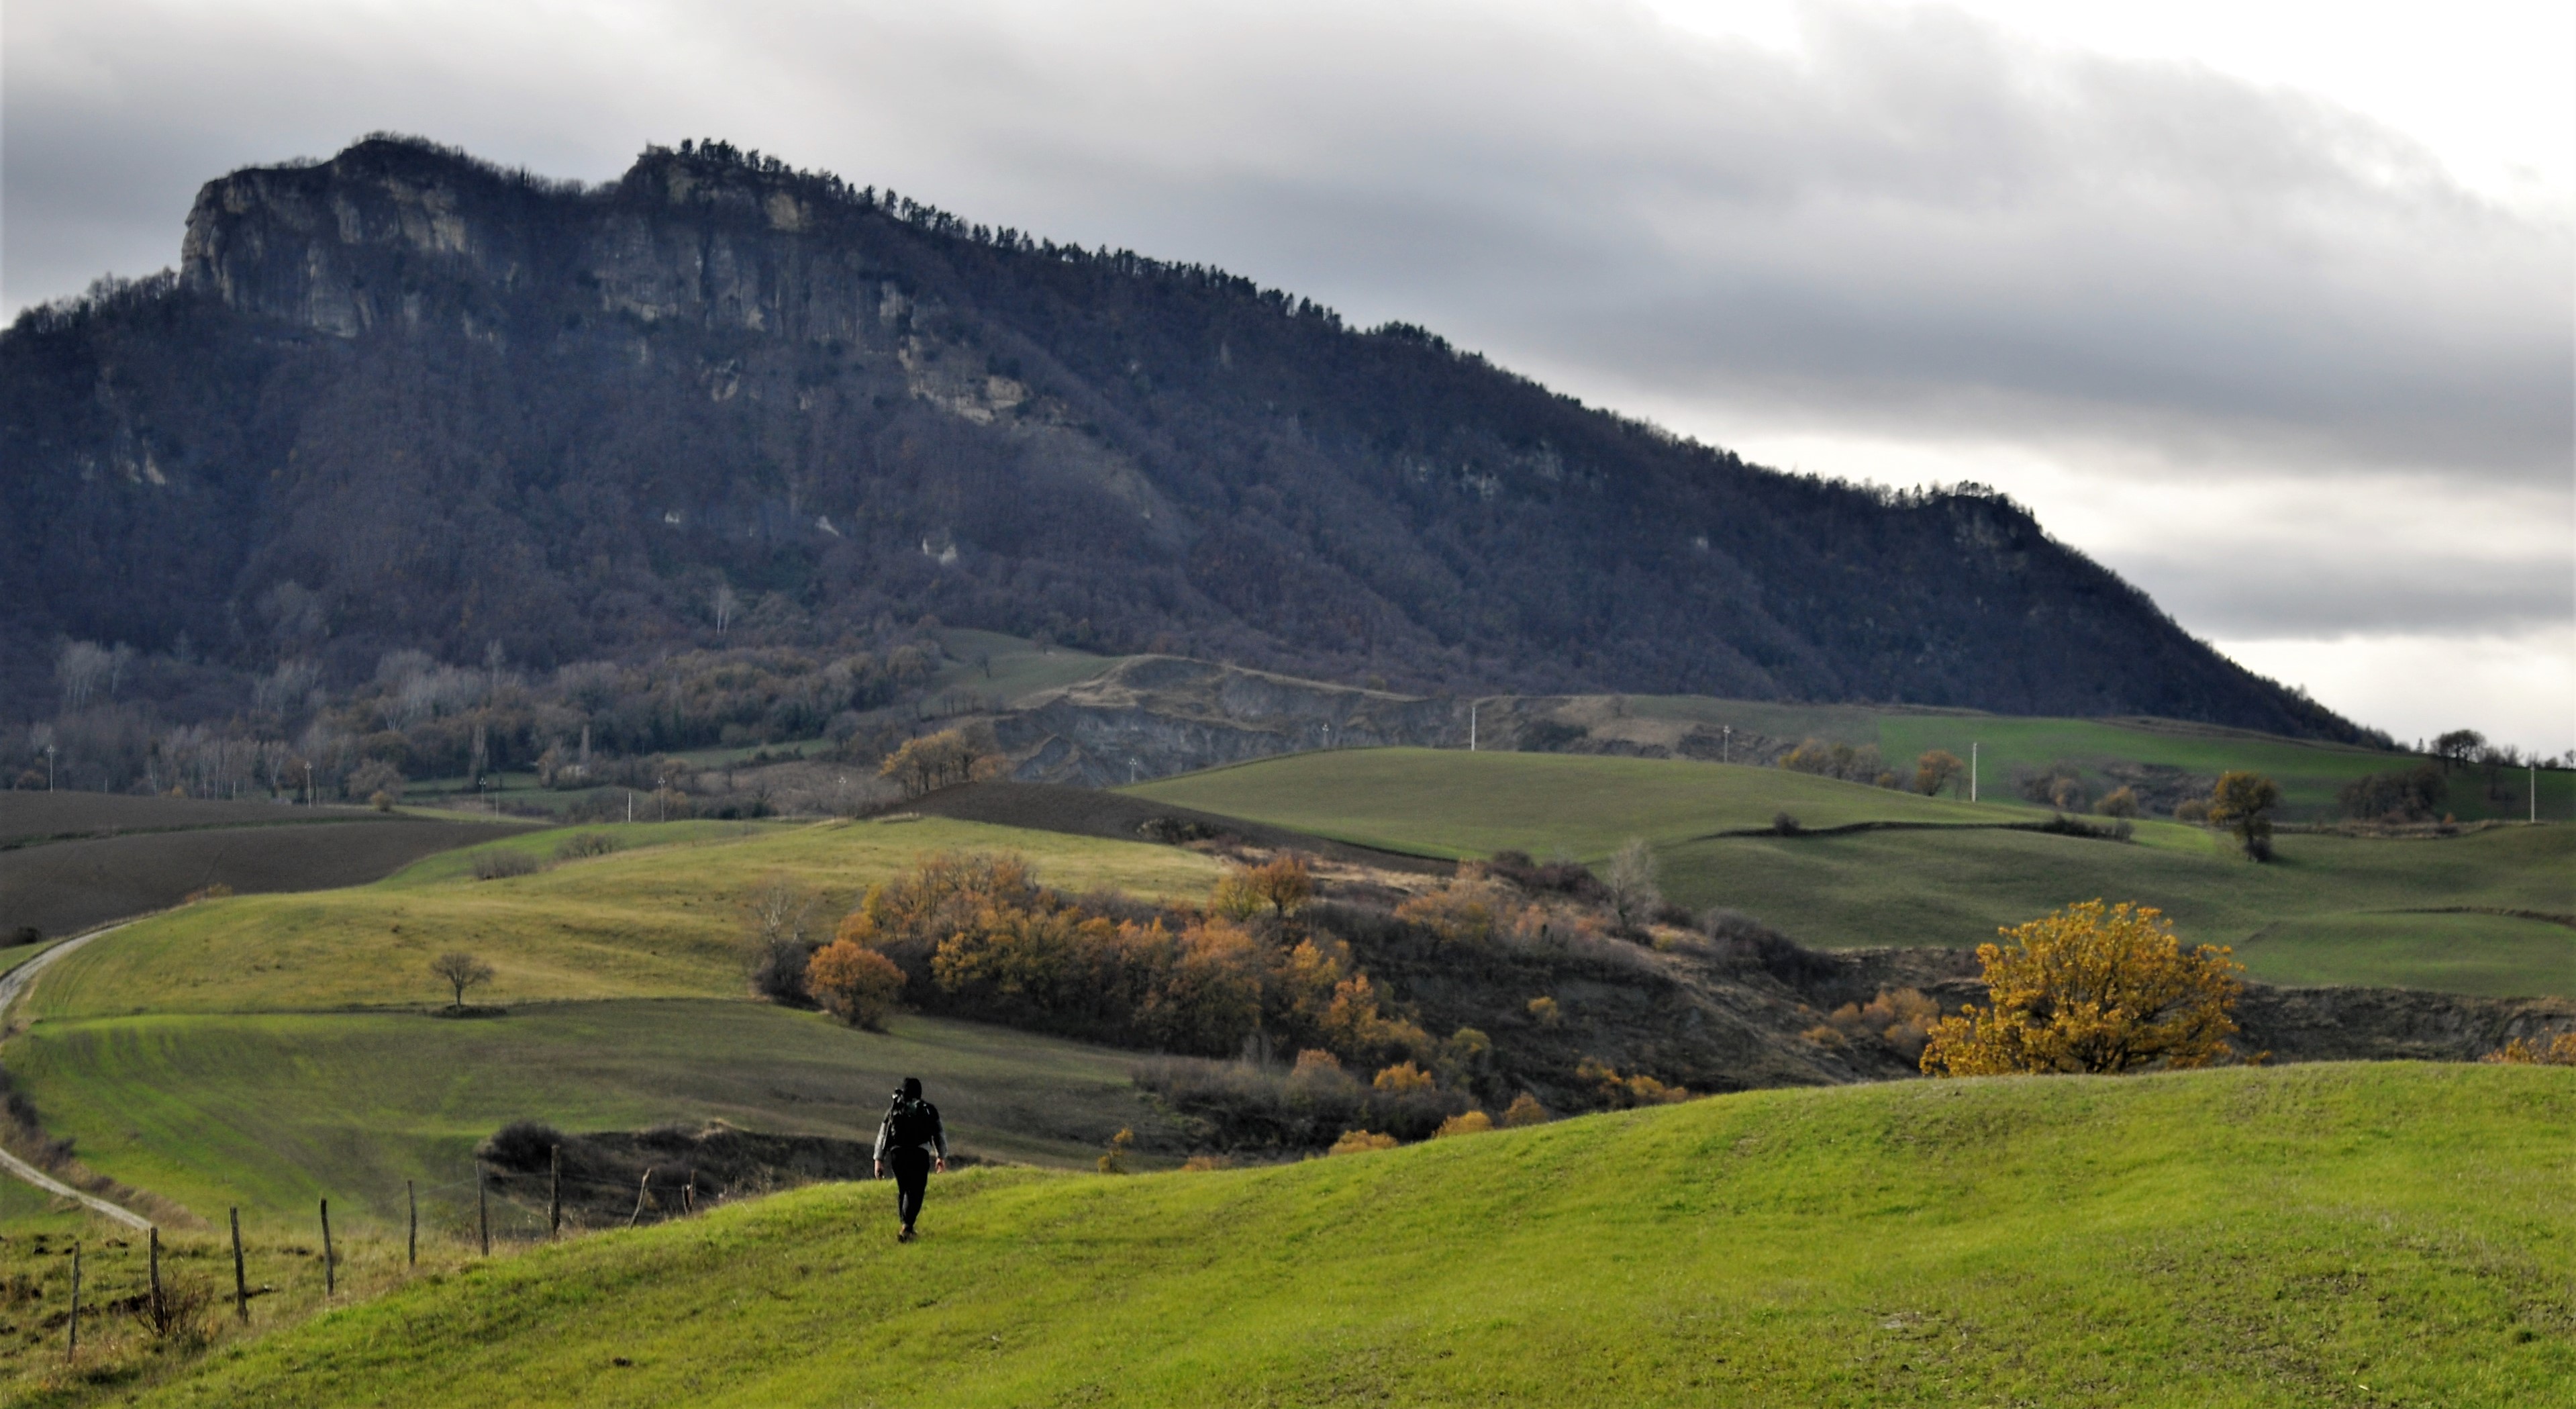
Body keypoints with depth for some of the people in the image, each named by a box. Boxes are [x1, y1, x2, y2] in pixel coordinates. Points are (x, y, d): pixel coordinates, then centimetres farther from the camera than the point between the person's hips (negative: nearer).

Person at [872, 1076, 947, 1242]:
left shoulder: (893, 1110, 14)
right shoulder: (929, 1110, 10)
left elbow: (882, 1135, 10)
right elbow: (940, 1134, 15)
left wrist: (879, 1160, 11)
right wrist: (942, 1157, 27)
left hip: (898, 1153, 2)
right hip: (920, 1154, -2)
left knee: (903, 1190, 19)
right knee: (915, 1192, -4)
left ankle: (906, 1227, 22)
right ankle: (907, 1227, -22)